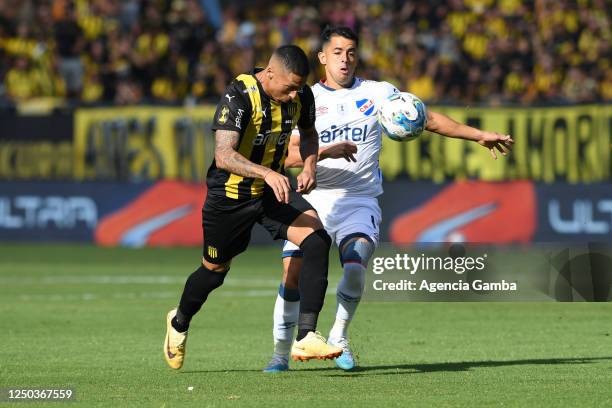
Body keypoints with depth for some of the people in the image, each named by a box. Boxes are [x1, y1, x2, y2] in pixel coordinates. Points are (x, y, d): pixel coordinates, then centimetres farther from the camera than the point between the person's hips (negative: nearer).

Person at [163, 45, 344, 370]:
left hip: (274, 189, 4)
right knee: (215, 270, 13)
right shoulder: (238, 96, -27)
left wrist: (309, 166, -6)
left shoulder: (301, 96, -8)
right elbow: (224, 156, -36)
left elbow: (308, 133, 15)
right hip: (230, 195, -4)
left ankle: (305, 337, -23)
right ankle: (179, 322, 47)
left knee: (317, 240, -22)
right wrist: (267, 173, -51)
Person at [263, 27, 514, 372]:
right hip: (314, 200, 1)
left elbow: (427, 119, 6)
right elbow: (287, 156, -3)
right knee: (293, 277, -9)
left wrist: (479, 135, 1)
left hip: (360, 200, 0)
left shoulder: (377, 93, 5)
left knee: (355, 270, -24)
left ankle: (339, 337, 0)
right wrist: (325, 151, -20)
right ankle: (281, 353, 9)